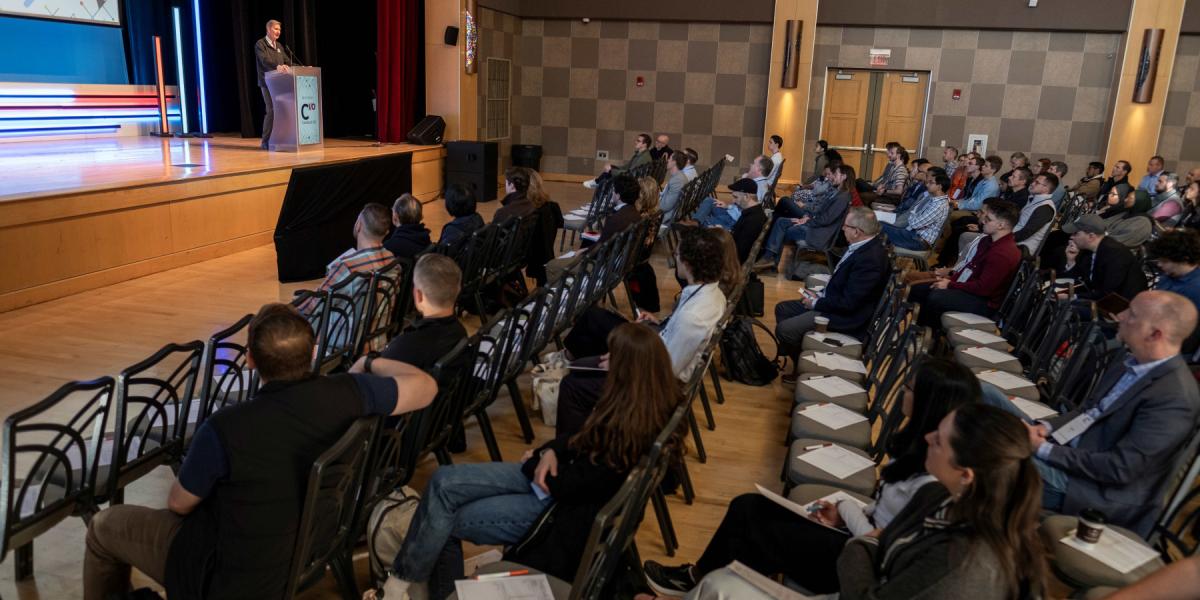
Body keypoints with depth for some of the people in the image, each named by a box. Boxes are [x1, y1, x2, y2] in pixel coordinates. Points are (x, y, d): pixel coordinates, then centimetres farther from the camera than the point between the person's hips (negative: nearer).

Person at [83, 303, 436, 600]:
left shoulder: (225, 430, -32)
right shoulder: (344, 396, -23)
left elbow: (179, 504, -13)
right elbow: (425, 387, -7)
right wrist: (371, 364, 9)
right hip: (306, 553, 5)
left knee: (104, 525, 16)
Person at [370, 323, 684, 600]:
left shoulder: (631, 434, -29)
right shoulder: (655, 402, -3)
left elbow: (573, 484, -23)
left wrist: (536, 463, -6)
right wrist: (551, 450, -7)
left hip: (562, 504, -9)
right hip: (556, 474, 9)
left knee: (446, 522, -10)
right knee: (444, 481, -4)